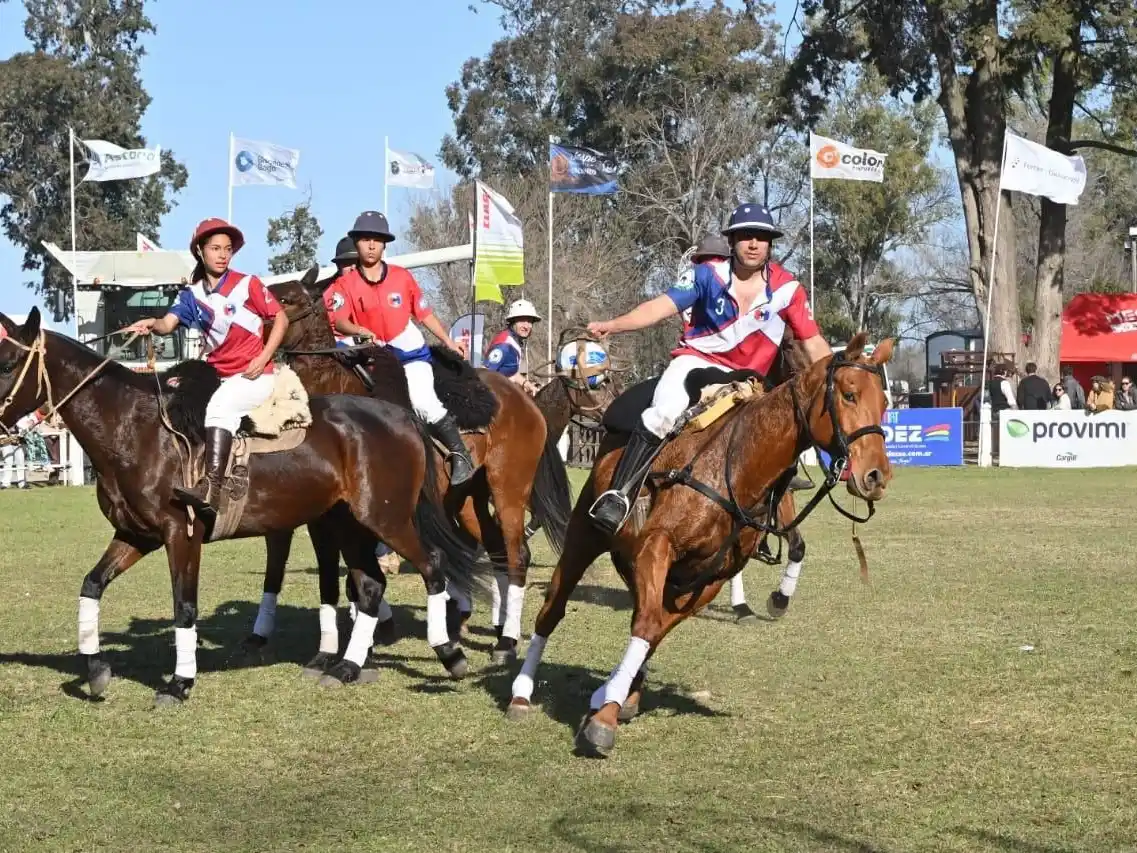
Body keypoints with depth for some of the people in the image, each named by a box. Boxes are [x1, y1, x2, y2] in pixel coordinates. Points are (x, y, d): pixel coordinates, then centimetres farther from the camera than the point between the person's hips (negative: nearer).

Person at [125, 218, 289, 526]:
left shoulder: (247, 284, -3)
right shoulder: (192, 294, 7)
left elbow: (281, 318, 0)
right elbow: (168, 324, -7)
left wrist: (263, 359, -11)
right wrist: (151, 324, -31)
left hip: (255, 376, -7)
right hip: (219, 377, 7)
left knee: (220, 406, -30)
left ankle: (212, 490, -43)